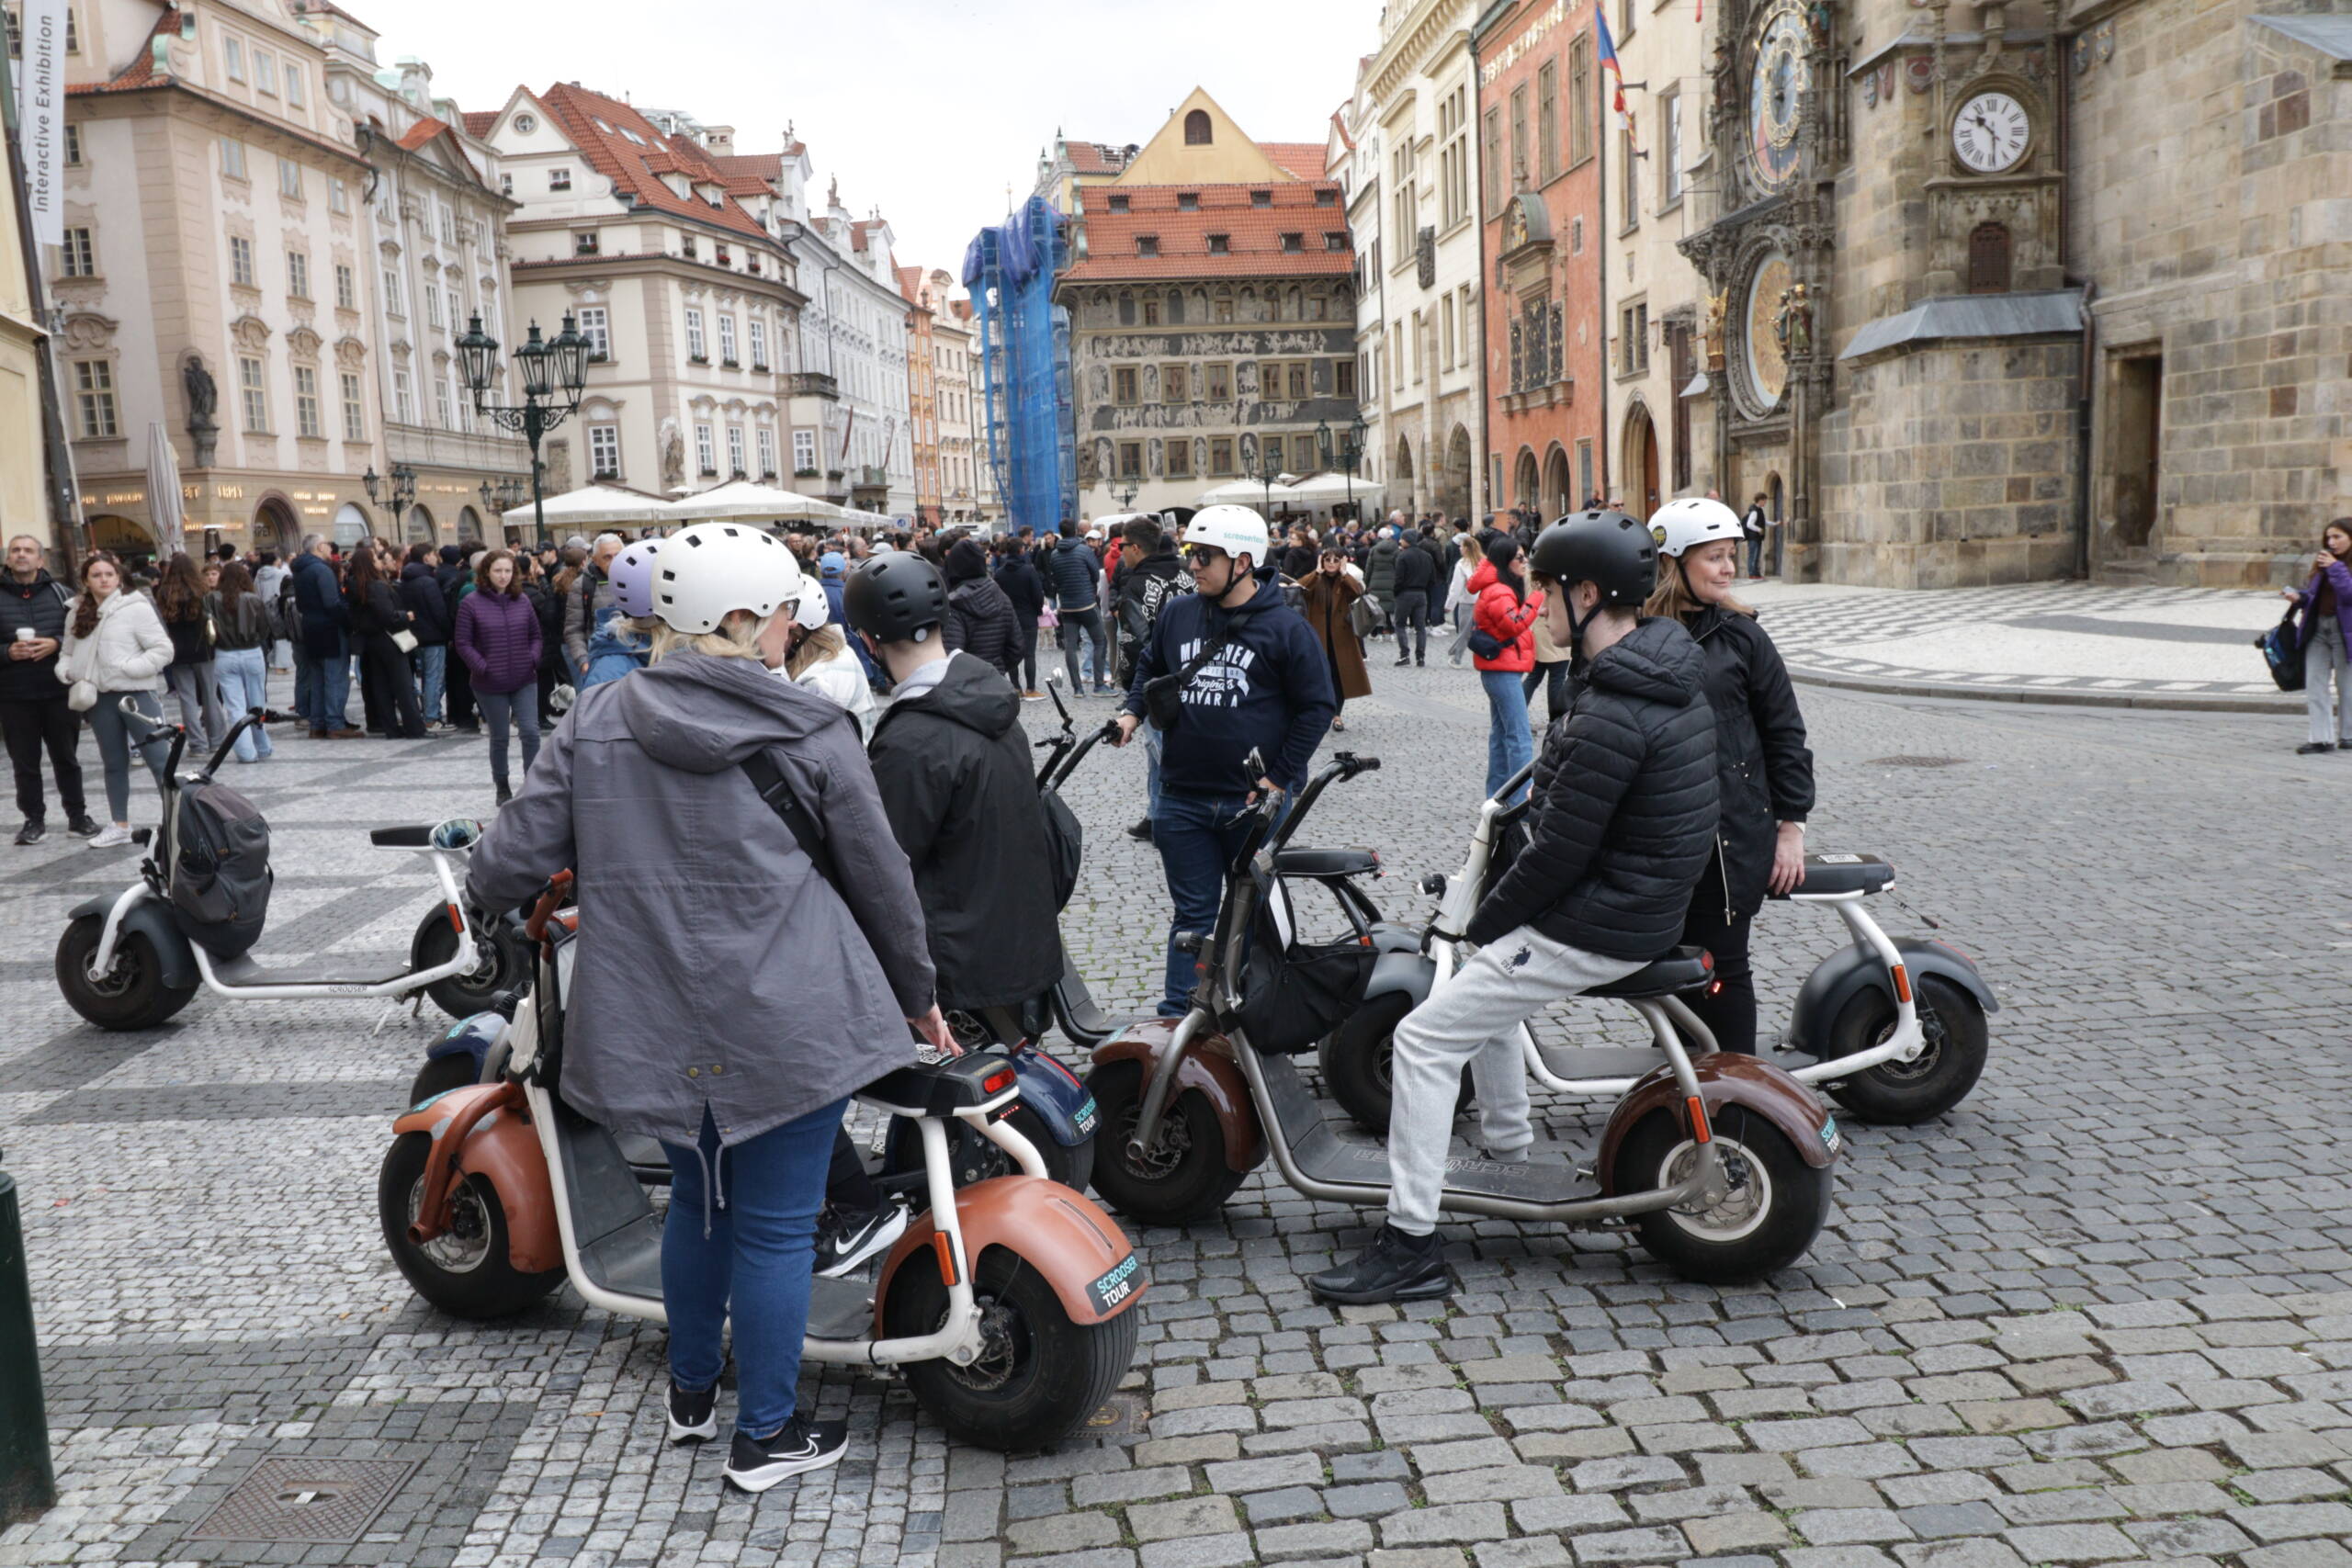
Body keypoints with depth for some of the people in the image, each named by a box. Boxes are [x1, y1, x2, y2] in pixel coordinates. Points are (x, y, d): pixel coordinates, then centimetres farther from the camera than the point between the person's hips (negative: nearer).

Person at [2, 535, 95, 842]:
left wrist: (57, 643, -14)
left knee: (66, 758, 10)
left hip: (59, 691, 0)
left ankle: (77, 815, 20)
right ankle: (34, 819, 15)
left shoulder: (60, 593, 5)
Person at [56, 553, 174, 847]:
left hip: (136, 694, -6)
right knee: (114, 764, 16)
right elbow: (69, 652, 19)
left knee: (160, 761, -6)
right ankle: (119, 825, 26)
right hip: (100, 698, 6)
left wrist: (129, 668, -18)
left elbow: (164, 649, -11)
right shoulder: (78, 613, 9)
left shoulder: (136, 607, -9)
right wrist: (66, 670, -1)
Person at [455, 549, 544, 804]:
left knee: (531, 731, -7)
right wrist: (483, 668, -15)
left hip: (525, 680, 2)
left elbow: (535, 635, 13)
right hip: (490, 684, -2)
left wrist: (533, 659, -4)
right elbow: (463, 643, -5)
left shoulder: (522, 600, 4)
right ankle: (502, 788, 25)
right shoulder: (472, 603, -6)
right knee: (499, 737, 9)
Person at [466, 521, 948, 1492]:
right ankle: (767, 1436, 21)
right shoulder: (811, 733, -8)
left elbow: (518, 854, 0)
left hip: (661, 1029, 5)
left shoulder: (595, 721, 0)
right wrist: (917, 995, 13)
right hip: (790, 1027, -4)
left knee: (699, 1198, 24)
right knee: (775, 1225, 8)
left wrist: (480, 890, 24)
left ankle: (692, 1393, 41)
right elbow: (879, 878, -1)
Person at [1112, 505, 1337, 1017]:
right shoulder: (1178, 614, 5)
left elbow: (1318, 706, -5)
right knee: (1193, 914, 9)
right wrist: (1133, 711, 6)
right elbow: (1150, 666, 25)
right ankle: (1177, 1015, 15)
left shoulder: (1284, 626, -7)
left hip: (1256, 802, -3)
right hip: (1184, 799, 3)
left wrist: (1278, 778, -9)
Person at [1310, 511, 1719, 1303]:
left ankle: (1412, 1247, -3)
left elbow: (1560, 851, -23)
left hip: (1594, 926, -10)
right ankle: (1508, 1157, 40)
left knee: (1426, 1037, -7)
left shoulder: (1609, 718, -26)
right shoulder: (1674, 669, 5)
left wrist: (1484, 921, -7)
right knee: (1480, 983, 30)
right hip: (1649, 902, 10)